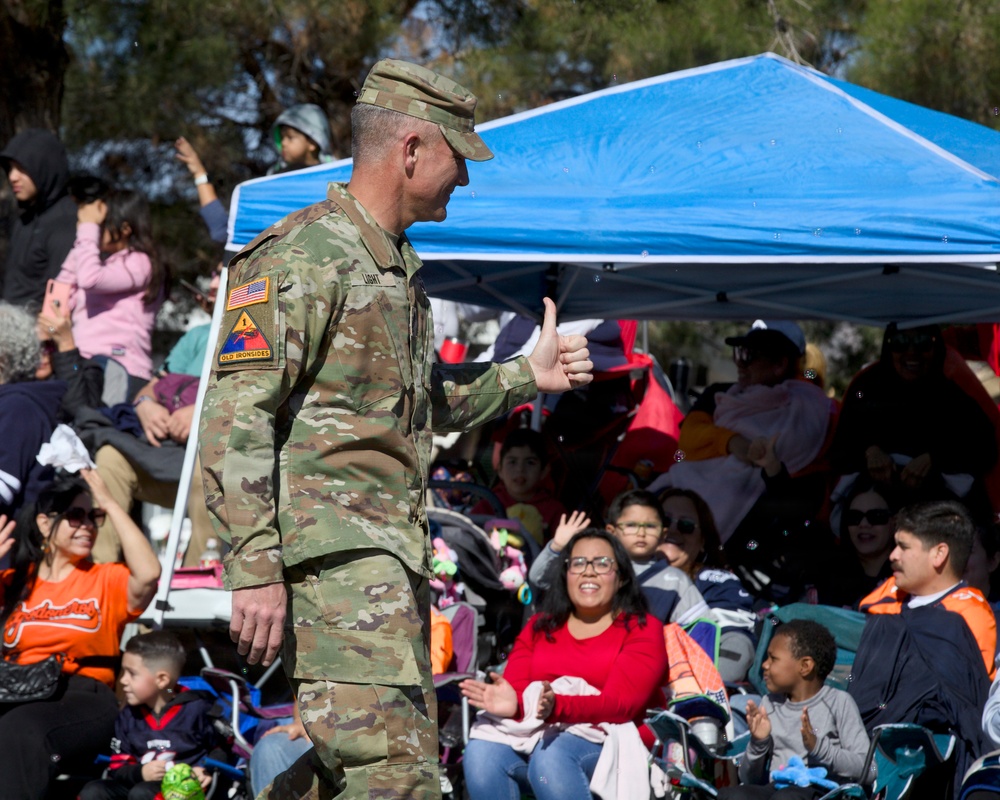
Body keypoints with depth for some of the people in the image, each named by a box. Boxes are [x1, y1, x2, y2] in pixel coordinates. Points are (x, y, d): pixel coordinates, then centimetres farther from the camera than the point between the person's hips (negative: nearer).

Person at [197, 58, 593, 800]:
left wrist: (525, 376, 26)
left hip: (395, 554, 10)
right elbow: (235, 422, -16)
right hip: (334, 551, -10)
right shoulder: (300, 259, -10)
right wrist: (254, 569, -22)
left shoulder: (397, 264, 20)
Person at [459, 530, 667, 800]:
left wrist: (556, 707, -30)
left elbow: (620, 704, -11)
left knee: (551, 755, -35)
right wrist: (510, 703, -22)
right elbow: (513, 690, 6)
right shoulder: (539, 626, 20)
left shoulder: (643, 629, 6)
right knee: (481, 752, -25)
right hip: (535, 737, 4)